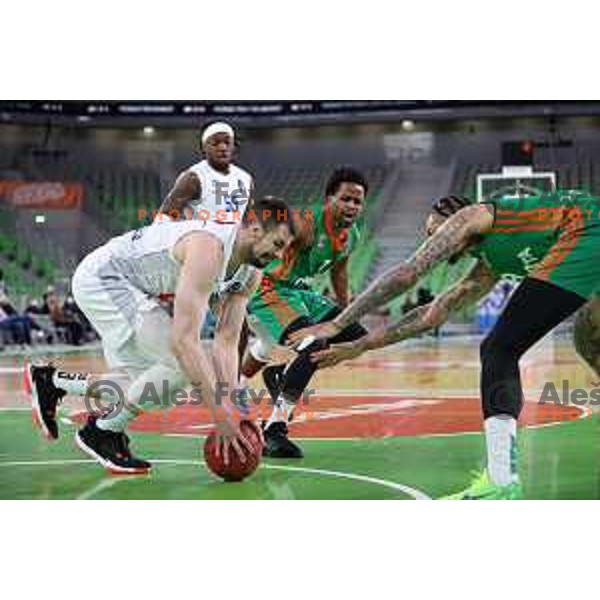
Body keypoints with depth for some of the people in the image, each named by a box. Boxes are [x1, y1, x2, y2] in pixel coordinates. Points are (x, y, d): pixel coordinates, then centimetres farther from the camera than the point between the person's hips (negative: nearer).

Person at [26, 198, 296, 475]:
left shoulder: (250, 273, -5)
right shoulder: (209, 249, -33)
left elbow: (226, 342, -3)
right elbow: (184, 339, -39)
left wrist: (233, 408, -15)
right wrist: (220, 414, -38)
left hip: (129, 288, 10)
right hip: (99, 278, -10)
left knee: (152, 383, 14)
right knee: (181, 363, -21)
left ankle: (49, 381, 28)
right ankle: (102, 433, -4)